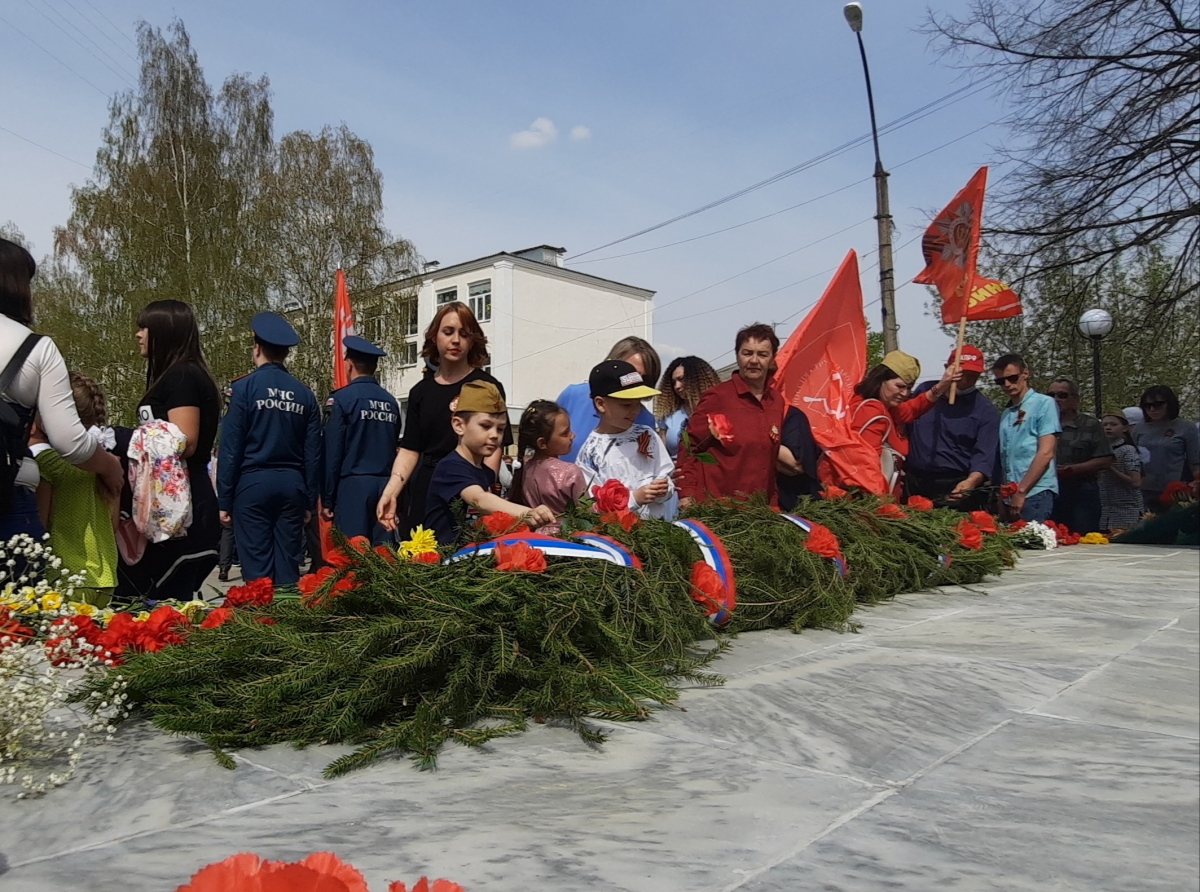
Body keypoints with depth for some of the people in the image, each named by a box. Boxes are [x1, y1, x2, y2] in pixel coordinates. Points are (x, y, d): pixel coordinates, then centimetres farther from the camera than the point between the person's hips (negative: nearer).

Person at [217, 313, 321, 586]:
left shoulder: (245, 387, -5)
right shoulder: (304, 394, 6)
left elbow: (231, 447, -6)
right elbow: (313, 453, 6)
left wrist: (224, 499, -1)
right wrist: (310, 500, 11)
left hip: (253, 483, -3)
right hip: (292, 484, 3)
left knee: (257, 566, 0)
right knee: (288, 563, 7)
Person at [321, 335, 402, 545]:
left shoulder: (343, 398, -5)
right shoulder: (391, 401, 9)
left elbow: (332, 453, -7)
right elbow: (395, 449, 11)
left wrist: (327, 499, -2)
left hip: (353, 485, -5)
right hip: (386, 485, 5)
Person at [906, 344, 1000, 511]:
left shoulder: (986, 410, -3)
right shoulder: (925, 390, 7)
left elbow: (984, 455, -12)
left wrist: (971, 482, -30)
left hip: (956, 488, -3)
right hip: (914, 485, 3)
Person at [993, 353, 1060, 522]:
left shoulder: (1044, 403, -1)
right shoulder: (1005, 413, 17)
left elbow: (1046, 453, -10)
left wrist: (1021, 491, -12)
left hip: (1035, 492, -6)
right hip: (1010, 495, 6)